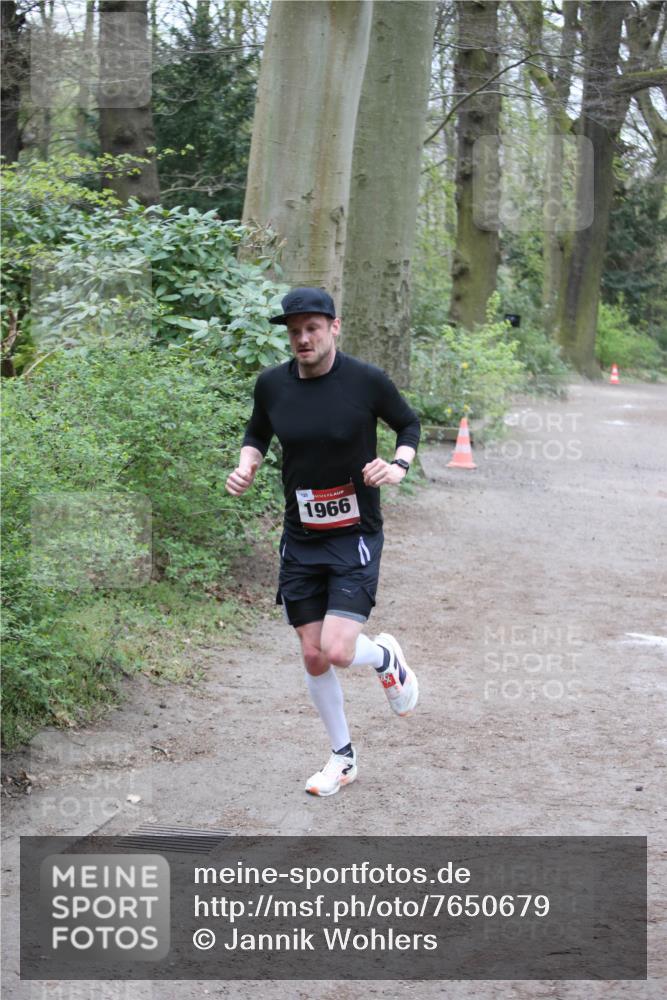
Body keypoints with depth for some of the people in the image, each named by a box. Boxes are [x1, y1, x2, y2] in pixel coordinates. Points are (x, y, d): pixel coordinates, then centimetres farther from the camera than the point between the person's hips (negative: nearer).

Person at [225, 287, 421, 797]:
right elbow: (257, 434, 16)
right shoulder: (272, 384, -3)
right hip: (300, 541, 4)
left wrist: (398, 466, -13)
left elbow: (410, 423, 5)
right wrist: (247, 467, -4)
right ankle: (343, 756, 28)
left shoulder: (367, 380, -12)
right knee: (314, 657, 8)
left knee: (338, 650, -18)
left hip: (355, 537, -4)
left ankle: (387, 656, 19)